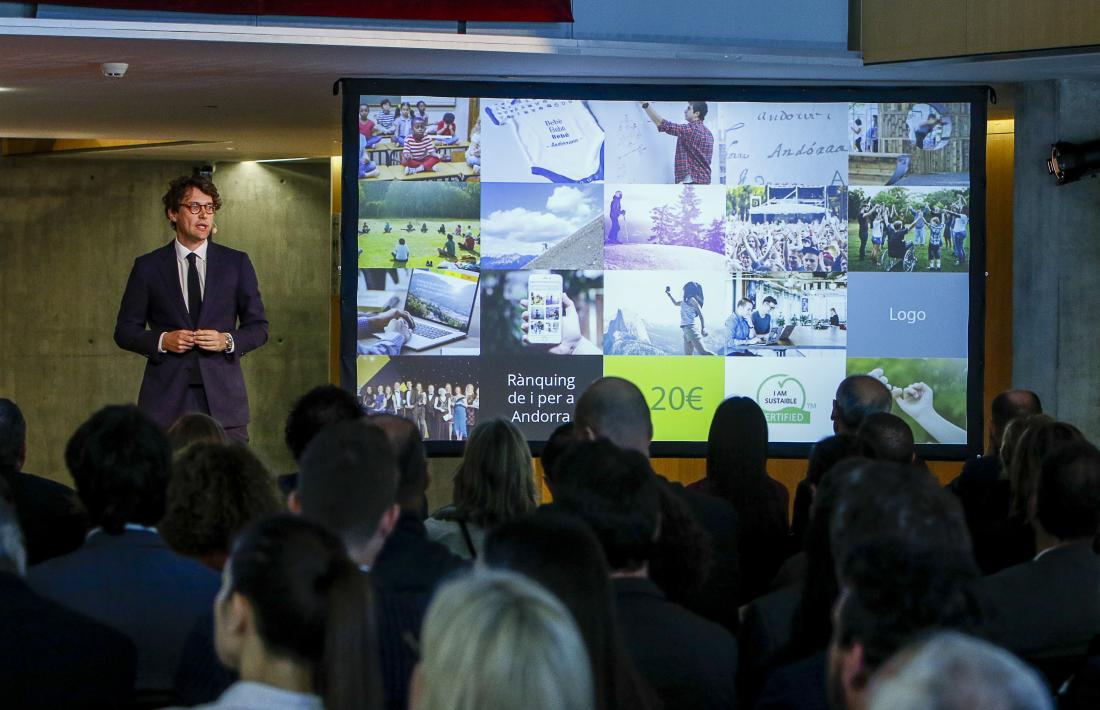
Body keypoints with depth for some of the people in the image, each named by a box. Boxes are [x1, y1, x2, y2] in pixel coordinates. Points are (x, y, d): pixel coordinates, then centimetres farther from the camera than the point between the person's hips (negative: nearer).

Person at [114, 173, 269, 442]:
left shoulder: (237, 263, 9)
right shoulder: (147, 267, 7)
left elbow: (258, 327, 12)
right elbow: (125, 330, 9)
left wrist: (227, 340, -8)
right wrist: (161, 341, -9)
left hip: (222, 394, 1)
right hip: (166, 397, -1)